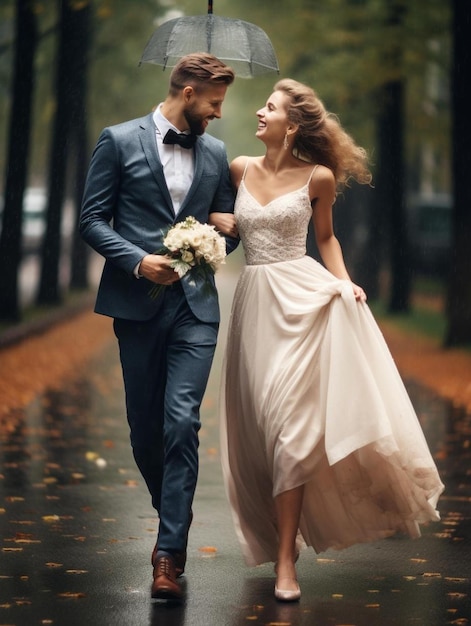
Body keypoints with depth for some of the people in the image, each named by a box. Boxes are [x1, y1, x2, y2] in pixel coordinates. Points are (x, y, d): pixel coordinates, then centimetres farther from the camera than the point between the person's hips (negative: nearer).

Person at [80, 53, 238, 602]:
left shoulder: (215, 154, 11)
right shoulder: (119, 141, 0)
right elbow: (92, 219, -2)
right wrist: (138, 260, -15)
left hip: (195, 304, 1)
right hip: (138, 303, -1)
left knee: (181, 422, -10)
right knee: (144, 425, 7)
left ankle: (170, 550, -8)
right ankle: (172, 518, 30)